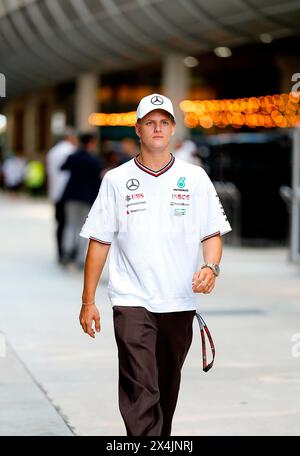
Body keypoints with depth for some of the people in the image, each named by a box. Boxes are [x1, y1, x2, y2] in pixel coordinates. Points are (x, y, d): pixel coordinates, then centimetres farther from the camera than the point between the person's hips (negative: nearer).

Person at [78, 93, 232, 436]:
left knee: (168, 387, 13)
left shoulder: (195, 177, 6)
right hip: (131, 301, -2)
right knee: (140, 388, -14)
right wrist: (88, 301, 1)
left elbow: (212, 233, 6)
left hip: (180, 302, 2)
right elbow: (99, 241, 4)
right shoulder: (116, 180, 4)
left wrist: (211, 267, -15)